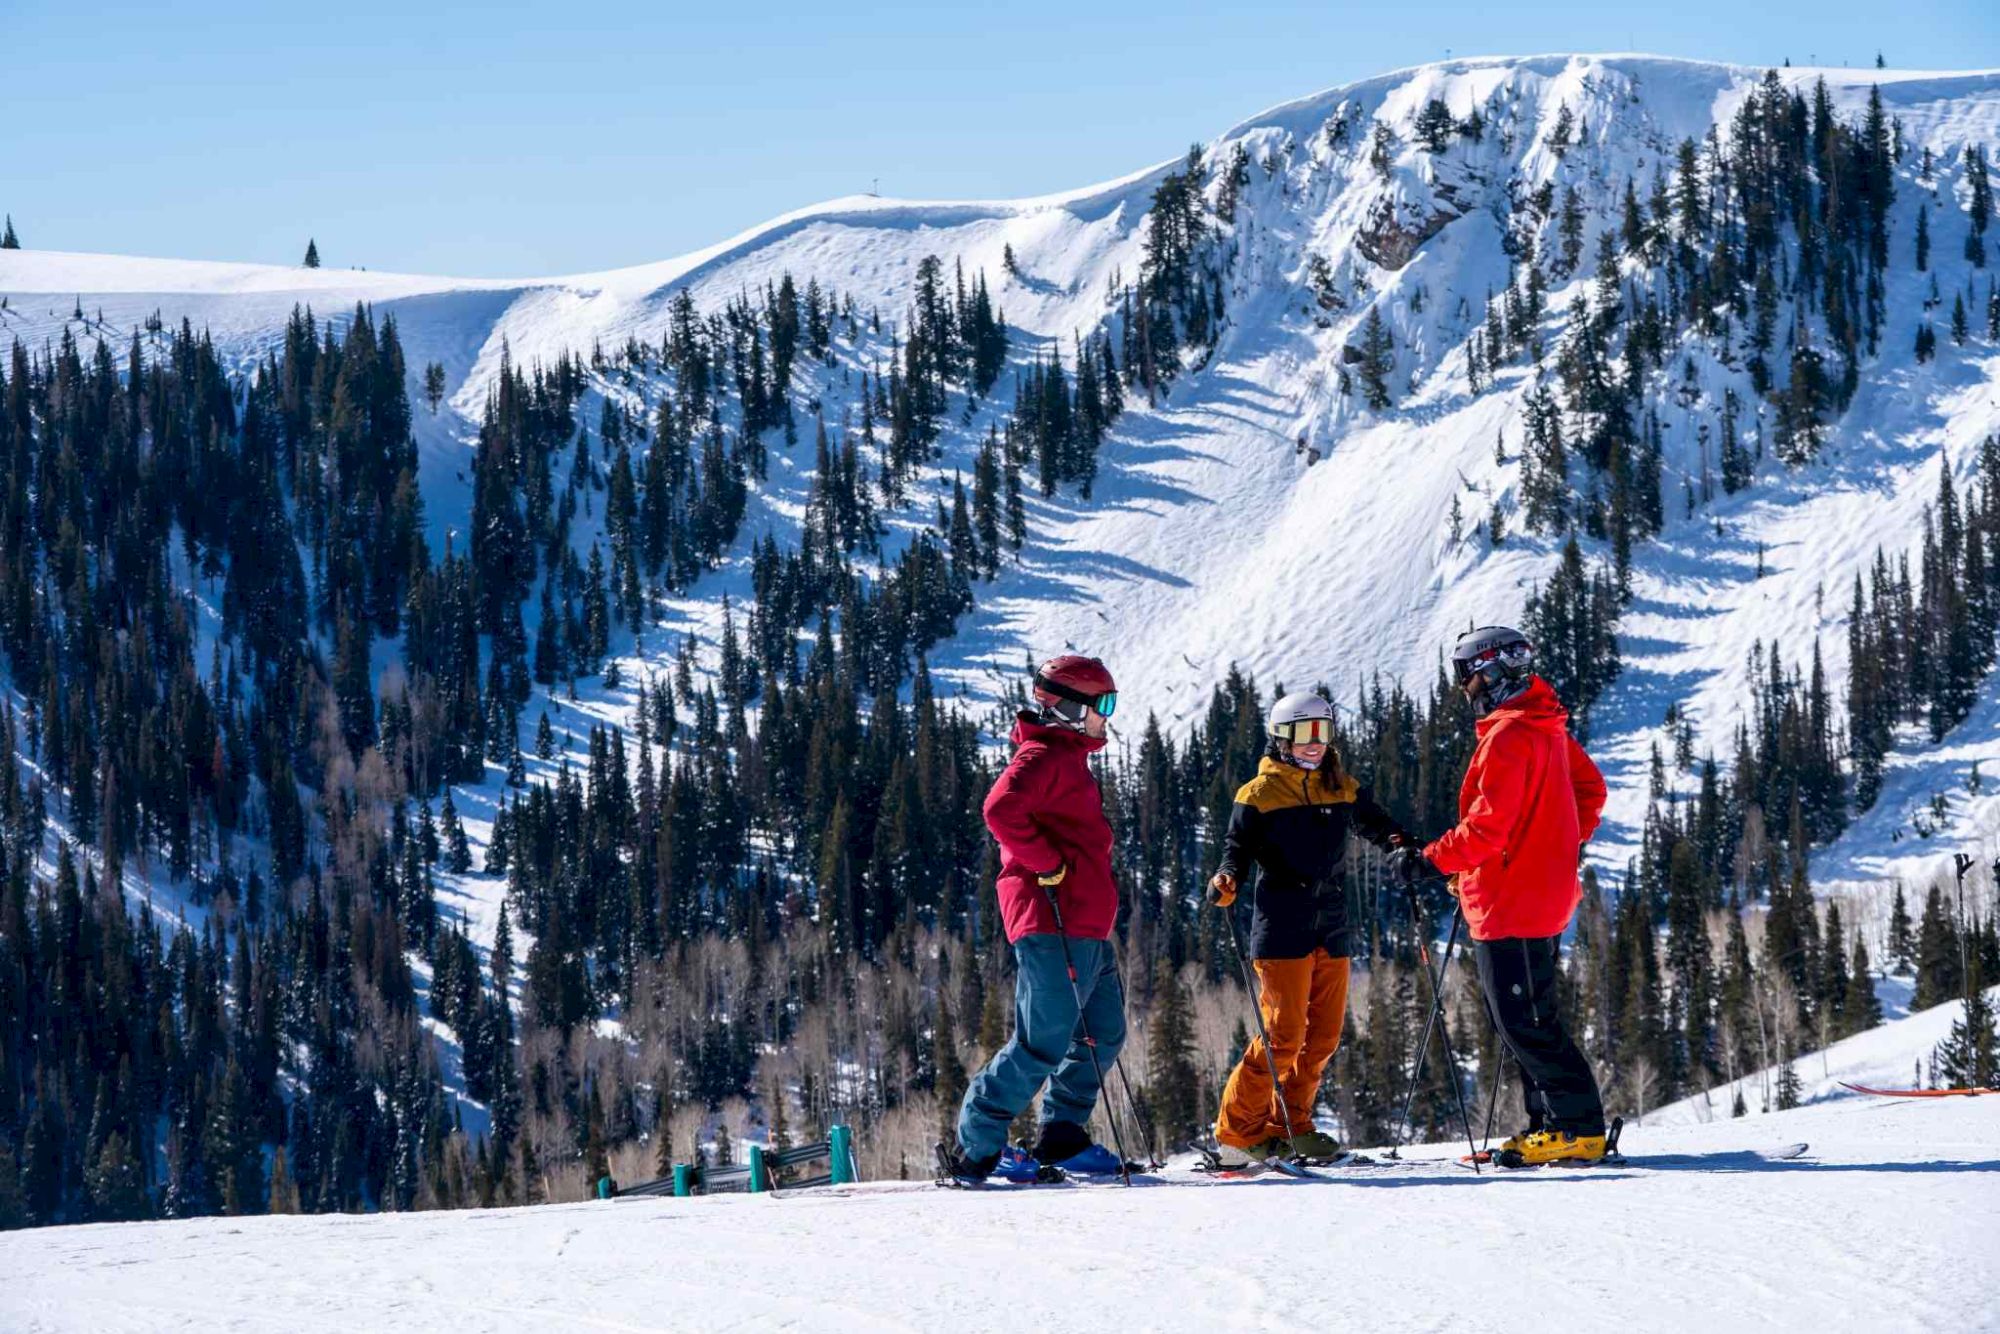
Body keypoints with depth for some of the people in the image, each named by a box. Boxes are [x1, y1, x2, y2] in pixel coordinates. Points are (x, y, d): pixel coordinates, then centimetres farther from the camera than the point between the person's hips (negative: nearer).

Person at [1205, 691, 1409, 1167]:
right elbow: (1239, 846, -2)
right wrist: (1227, 880, -23)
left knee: (1324, 1036, 5)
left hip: (1331, 930, 6)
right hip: (1283, 931, -6)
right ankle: (1238, 1132, -3)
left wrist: (1399, 844, 2)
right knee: (1283, 1034, -12)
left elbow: (1372, 822, 22)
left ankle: (1288, 1124, 19)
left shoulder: (1341, 789, 13)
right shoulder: (1260, 794, -1)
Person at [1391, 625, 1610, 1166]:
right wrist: (1564, 846, 22)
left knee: (1523, 1020, -7)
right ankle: (1551, 1122, 15)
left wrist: (1431, 860, -15)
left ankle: (1579, 1126, -8)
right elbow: (1589, 788, 24)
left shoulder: (1508, 736, -18)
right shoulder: (1546, 727, 13)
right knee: (1522, 1017, 15)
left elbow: (1487, 826, -23)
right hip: (1546, 894, 10)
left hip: (1510, 902, -10)